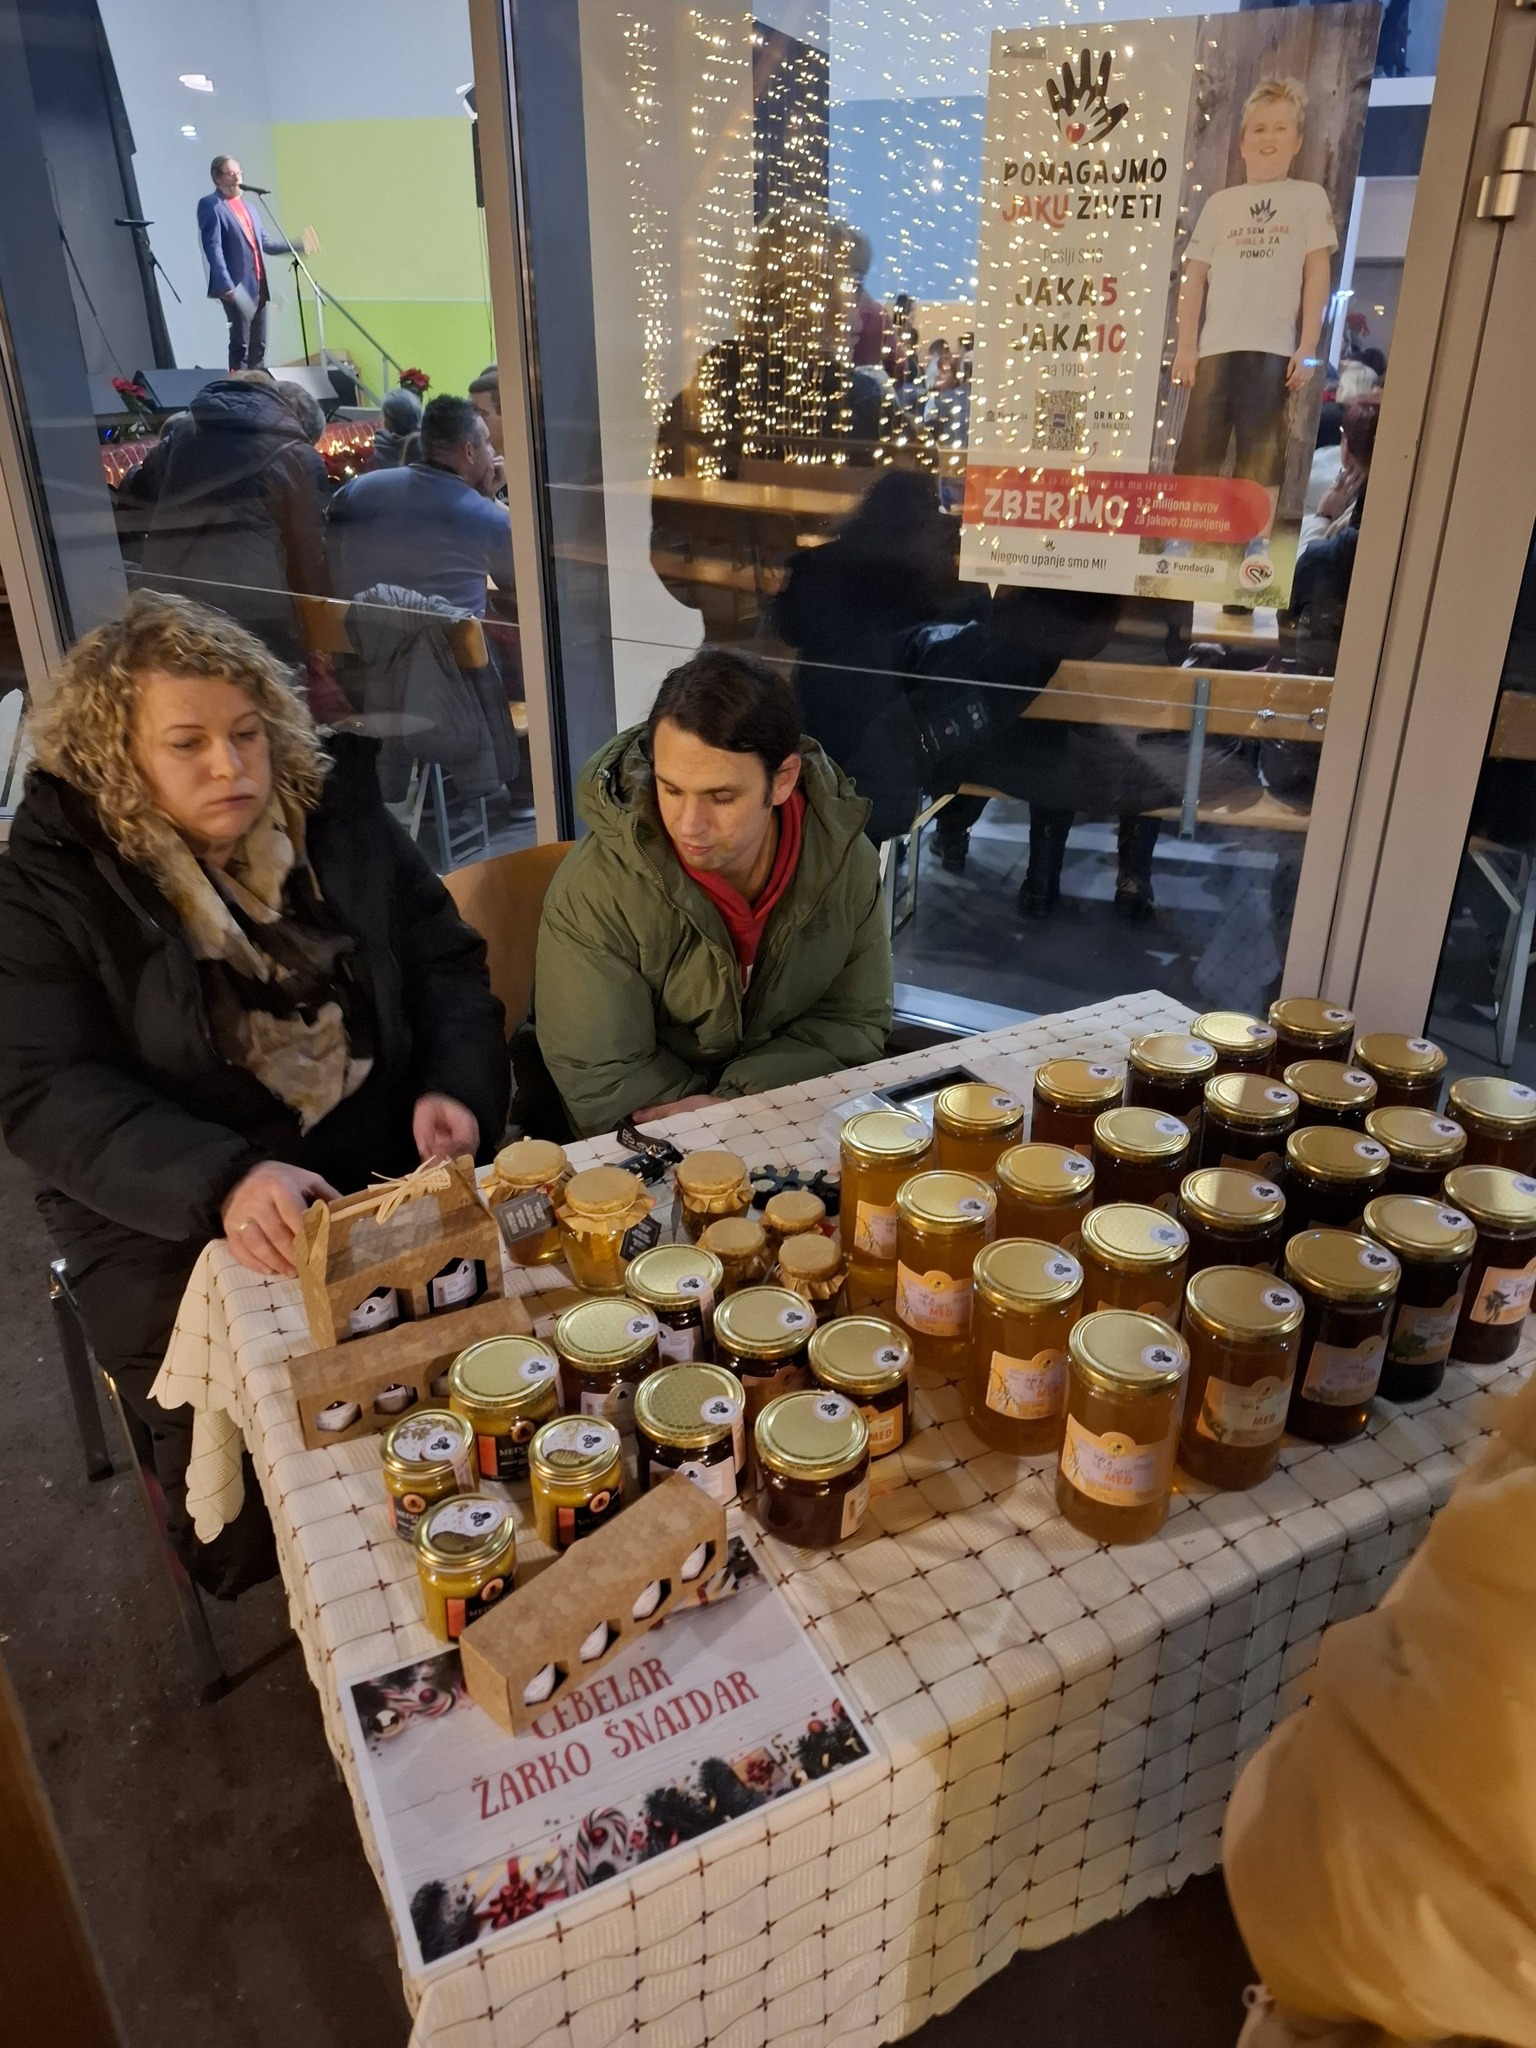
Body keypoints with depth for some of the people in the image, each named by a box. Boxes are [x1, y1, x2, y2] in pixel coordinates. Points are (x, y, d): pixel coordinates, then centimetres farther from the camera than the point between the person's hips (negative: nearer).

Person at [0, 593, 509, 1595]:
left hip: (392, 1173, 3)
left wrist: (454, 1088, -11)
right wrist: (222, 1182, -29)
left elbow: (448, 965, 10)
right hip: (176, 1218, -2)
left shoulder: (342, 816, 6)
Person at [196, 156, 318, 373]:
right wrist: (226, 284, -24)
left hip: (258, 285, 8)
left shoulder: (247, 207, 21)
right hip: (237, 287, -8)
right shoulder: (210, 205, -4)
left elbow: (265, 242, 25)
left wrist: (297, 246, 15)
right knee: (240, 344, -8)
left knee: (258, 345, 9)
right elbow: (213, 247, -14)